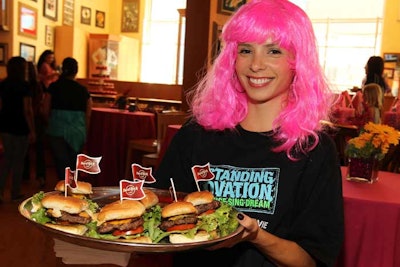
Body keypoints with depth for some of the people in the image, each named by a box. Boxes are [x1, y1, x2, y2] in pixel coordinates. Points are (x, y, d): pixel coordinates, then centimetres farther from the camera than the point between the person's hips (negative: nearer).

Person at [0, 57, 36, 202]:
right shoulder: (24, 86, -14)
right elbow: (27, 111, -17)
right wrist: (32, 131, -13)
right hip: (20, 127, -6)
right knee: (18, 159, 7)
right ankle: (15, 193, 17)